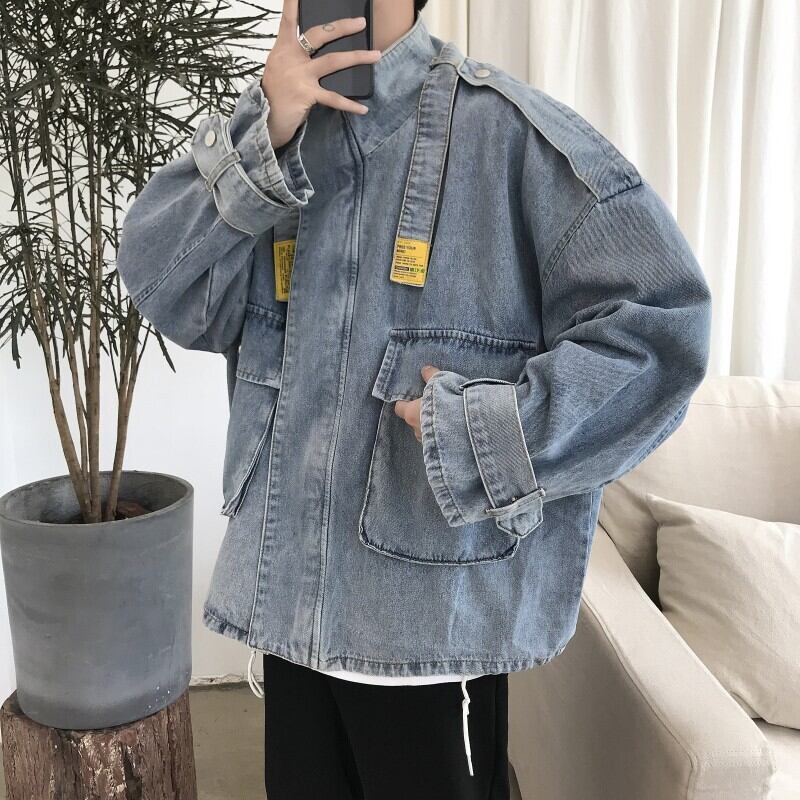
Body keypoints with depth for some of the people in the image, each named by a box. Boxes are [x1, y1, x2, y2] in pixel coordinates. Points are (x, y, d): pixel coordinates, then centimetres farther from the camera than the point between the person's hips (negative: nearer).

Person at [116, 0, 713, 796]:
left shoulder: (503, 126, -12)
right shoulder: (265, 127, 5)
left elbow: (659, 321, -16)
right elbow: (165, 291, -7)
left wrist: (476, 436, -20)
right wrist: (266, 141, -18)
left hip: (438, 606, -4)